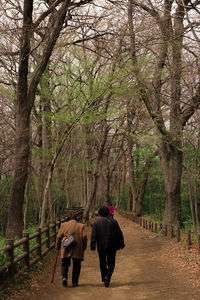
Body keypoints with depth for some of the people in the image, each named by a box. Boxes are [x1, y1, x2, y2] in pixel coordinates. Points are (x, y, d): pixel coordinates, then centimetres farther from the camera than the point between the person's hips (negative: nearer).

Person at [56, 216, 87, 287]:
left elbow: (58, 237, 5)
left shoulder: (64, 225, 8)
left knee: (64, 264, 12)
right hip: (78, 249, 0)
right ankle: (74, 282, 10)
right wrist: (84, 248, 9)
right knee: (76, 266, 11)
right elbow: (84, 237, -1)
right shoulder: (81, 226, 8)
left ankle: (64, 277, -9)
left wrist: (57, 247, 14)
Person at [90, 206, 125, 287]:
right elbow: (119, 234, 1)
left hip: (101, 246, 1)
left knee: (102, 263, 17)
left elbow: (93, 236, -6)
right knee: (111, 263, 8)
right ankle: (107, 277, -14)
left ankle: (104, 279, 23)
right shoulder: (113, 221, -1)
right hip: (112, 246, -1)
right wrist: (121, 245, 10)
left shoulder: (96, 222, 0)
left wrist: (93, 247, -4)